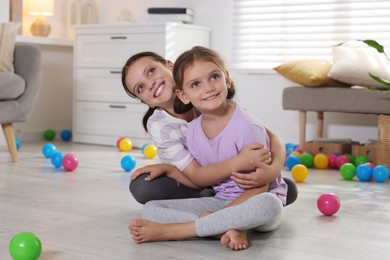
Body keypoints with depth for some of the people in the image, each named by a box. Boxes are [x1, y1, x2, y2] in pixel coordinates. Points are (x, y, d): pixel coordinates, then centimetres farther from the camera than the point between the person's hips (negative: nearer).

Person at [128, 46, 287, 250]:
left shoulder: (248, 128, -21)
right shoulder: (192, 131, -4)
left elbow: (258, 189, -19)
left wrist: (215, 215, -23)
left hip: (251, 203, -4)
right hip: (220, 201, 5)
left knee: (267, 204, -42)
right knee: (150, 208, -10)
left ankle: (170, 231, -32)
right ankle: (228, 229, -28)